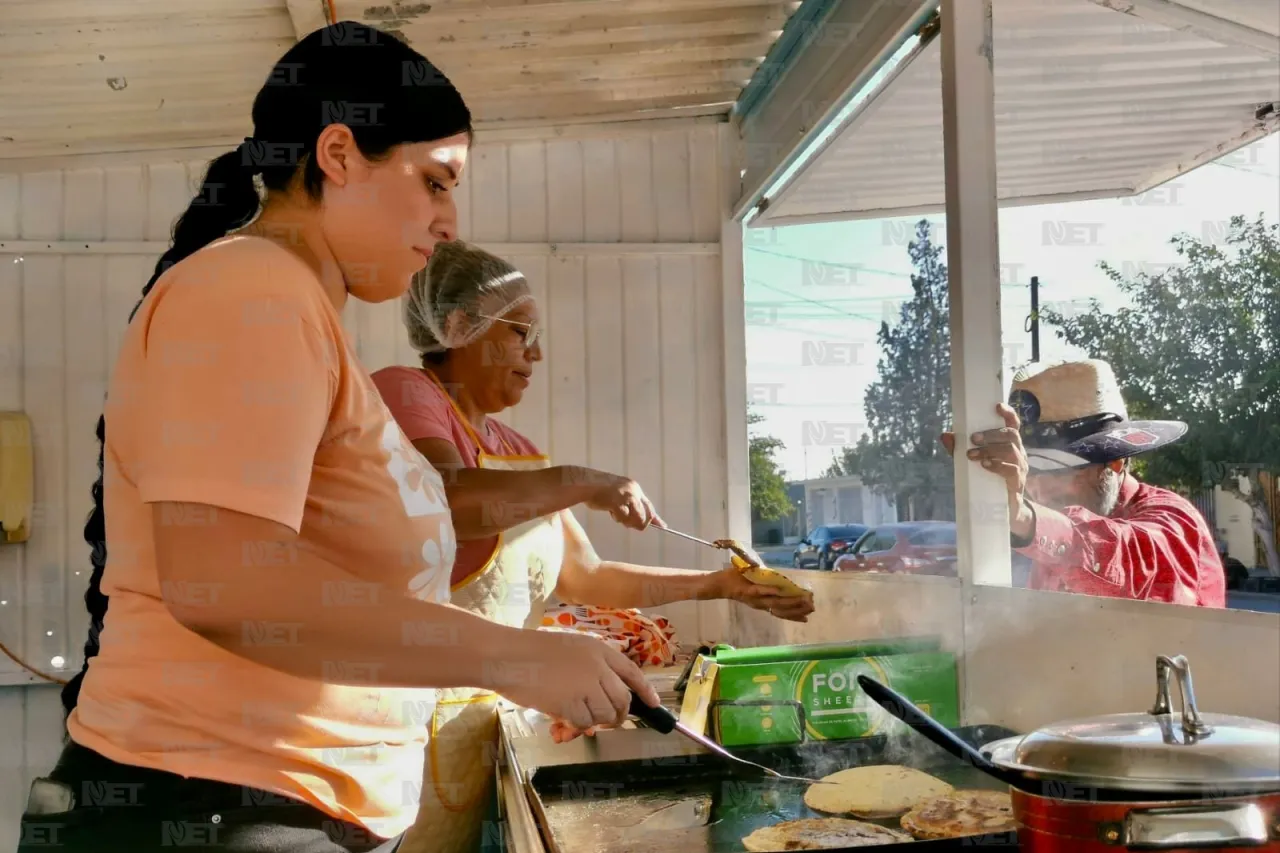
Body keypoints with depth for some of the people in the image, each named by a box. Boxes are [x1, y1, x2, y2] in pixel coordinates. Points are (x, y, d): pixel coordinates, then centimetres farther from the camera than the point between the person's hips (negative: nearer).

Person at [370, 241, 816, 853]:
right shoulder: (403, 392, -8)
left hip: (498, 705, 8)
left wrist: (721, 585, 12)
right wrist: (584, 484, -18)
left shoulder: (517, 452, 15)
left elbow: (587, 578, 17)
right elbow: (440, 500, -29)